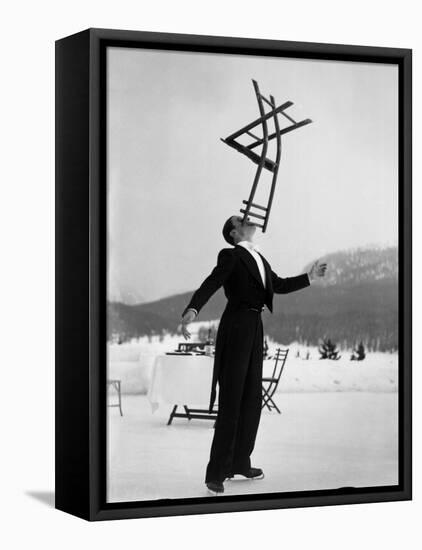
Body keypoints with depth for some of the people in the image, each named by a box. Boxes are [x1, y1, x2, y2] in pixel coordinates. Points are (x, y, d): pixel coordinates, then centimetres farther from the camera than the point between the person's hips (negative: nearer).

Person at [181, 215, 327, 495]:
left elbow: (278, 285, 28)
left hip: (255, 328, 8)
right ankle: (216, 473, -2)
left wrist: (309, 277, 28)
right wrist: (192, 310, -38)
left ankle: (240, 462, 22)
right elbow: (210, 285, -21)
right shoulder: (230, 256, -8)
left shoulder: (258, 258, 16)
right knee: (231, 401, -7)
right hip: (236, 328, -8)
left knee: (252, 398, 11)